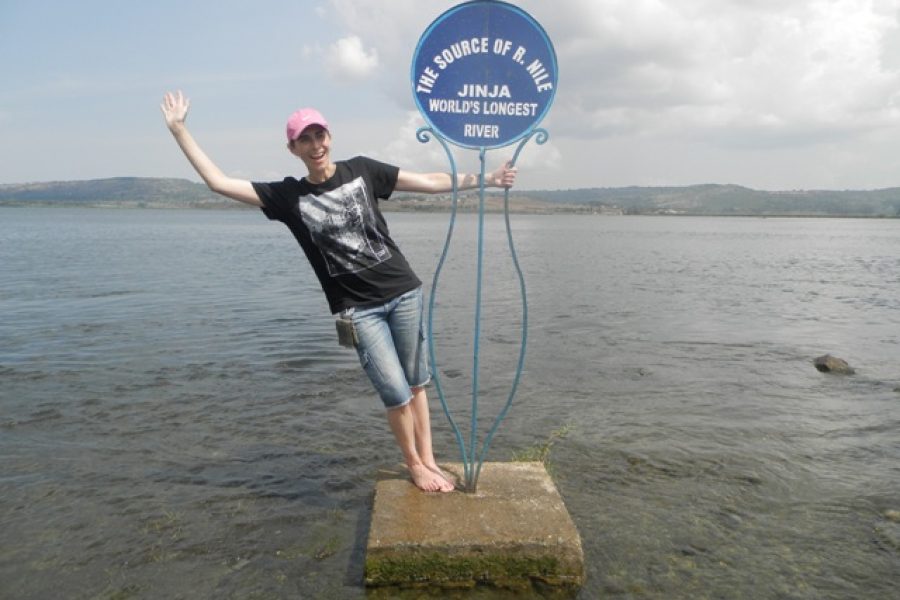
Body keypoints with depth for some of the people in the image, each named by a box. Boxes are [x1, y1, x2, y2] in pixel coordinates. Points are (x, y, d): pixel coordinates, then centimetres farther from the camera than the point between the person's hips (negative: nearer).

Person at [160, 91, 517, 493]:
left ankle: (427, 458, 26)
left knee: (416, 381, 9)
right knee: (395, 392, -2)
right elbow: (218, 182, -1)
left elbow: (429, 182, 5)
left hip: (404, 292, 1)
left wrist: (483, 179, 3)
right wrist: (179, 129, -3)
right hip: (358, 308, -1)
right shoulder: (288, 196, 0)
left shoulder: (362, 170, 2)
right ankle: (415, 465, 23)